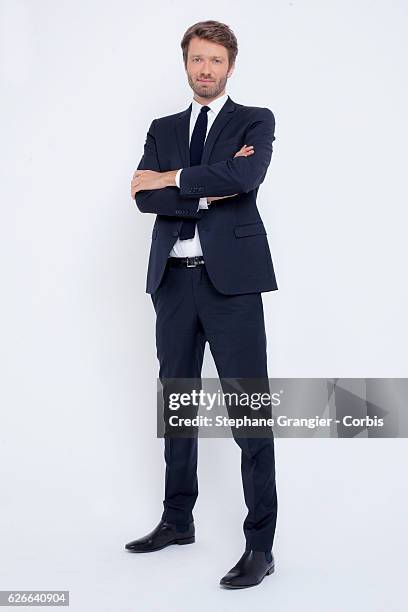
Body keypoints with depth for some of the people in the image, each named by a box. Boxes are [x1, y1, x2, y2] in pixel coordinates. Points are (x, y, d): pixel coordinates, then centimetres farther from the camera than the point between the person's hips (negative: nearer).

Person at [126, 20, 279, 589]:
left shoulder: (255, 121, 6)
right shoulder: (163, 129, 17)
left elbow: (245, 176, -16)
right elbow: (145, 195, 1)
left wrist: (172, 178, -7)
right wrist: (208, 189, -11)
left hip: (231, 278, -5)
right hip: (173, 279, 5)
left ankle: (260, 544, 1)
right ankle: (178, 520, 28)